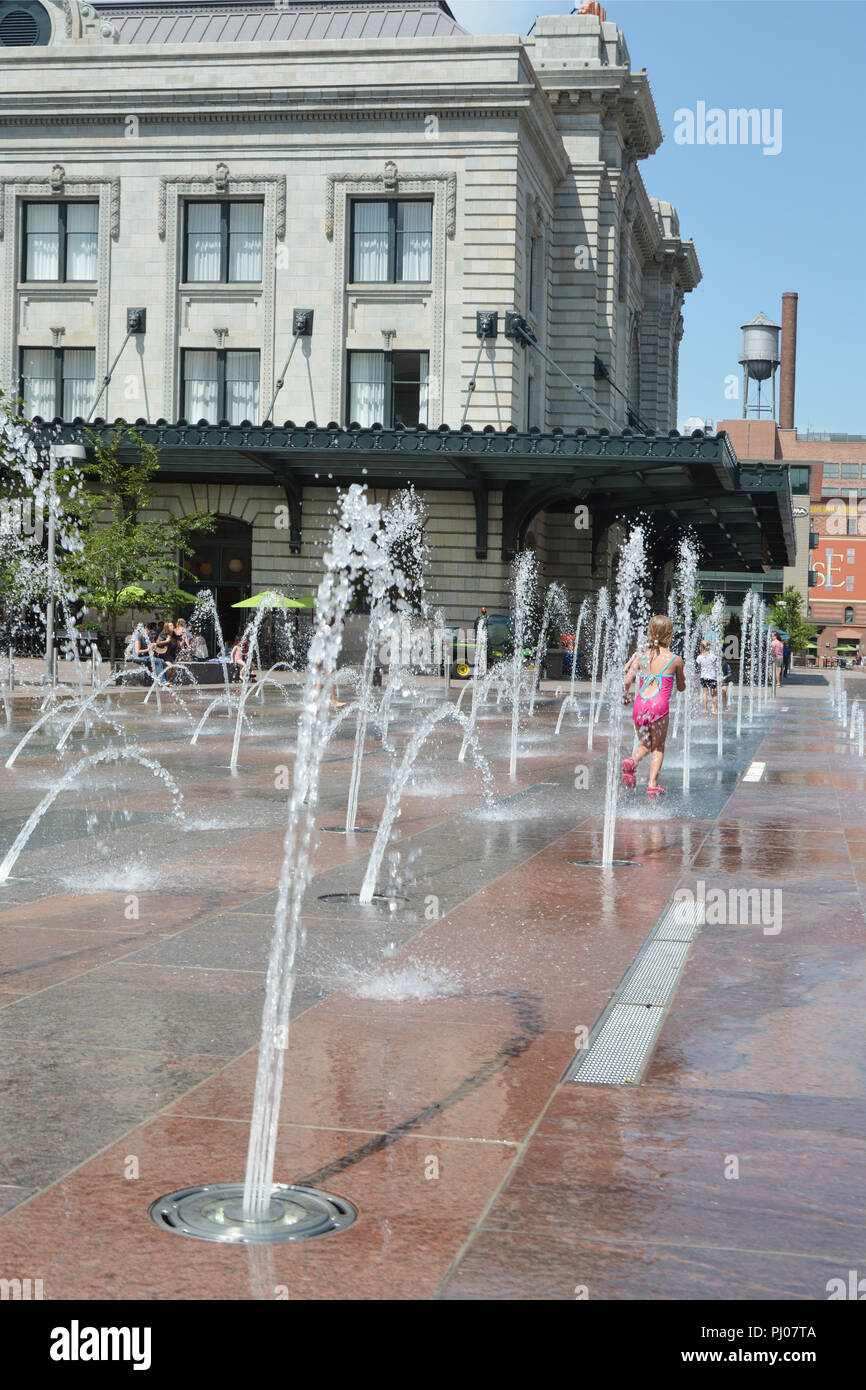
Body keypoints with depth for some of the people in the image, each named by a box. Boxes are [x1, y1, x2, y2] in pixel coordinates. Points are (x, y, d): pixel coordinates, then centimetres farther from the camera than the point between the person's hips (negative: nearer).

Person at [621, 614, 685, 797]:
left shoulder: (641, 657, 8)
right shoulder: (675, 660, 3)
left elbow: (626, 681, 1)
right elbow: (681, 687, 14)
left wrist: (624, 697, 21)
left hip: (640, 705, 3)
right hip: (659, 706, -3)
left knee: (644, 744, 19)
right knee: (658, 747, 11)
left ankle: (632, 761, -12)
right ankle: (652, 785, 0)